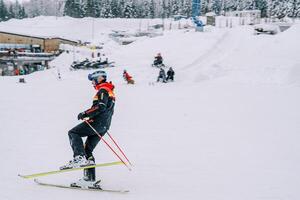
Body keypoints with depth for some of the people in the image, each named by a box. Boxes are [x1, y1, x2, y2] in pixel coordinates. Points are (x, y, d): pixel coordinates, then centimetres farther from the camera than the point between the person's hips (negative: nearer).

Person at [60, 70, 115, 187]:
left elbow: (101, 107, -22)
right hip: (104, 127, 10)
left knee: (73, 133, -10)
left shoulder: (103, 90, -6)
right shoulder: (110, 92, 26)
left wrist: (85, 114, -17)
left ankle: (79, 158, -26)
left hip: (97, 122, -10)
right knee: (88, 150, 9)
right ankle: (89, 179, 5)